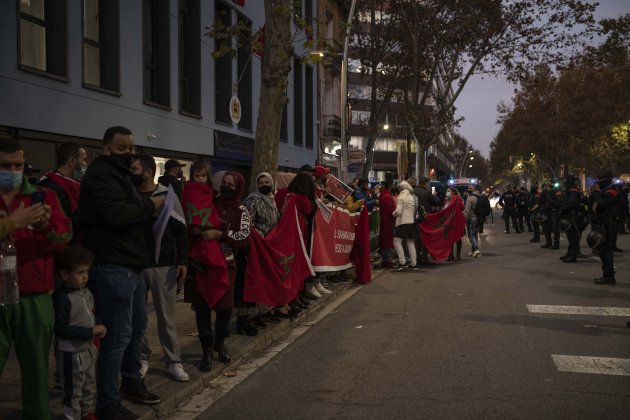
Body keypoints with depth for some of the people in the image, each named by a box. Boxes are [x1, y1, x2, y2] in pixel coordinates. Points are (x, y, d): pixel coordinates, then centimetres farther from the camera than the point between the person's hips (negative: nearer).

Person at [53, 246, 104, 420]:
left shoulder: (86, 292, 3)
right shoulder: (62, 298, -22)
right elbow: (61, 329, -25)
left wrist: (100, 326, -3)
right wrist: (91, 332, -24)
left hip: (89, 349, 9)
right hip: (72, 353, -8)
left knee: (90, 386, 23)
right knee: (74, 391, 3)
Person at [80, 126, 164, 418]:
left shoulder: (118, 174, 21)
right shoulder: (100, 175, -12)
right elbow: (116, 214, -27)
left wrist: (150, 209, 6)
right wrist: (150, 206, -13)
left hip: (131, 266, 11)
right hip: (113, 268, -11)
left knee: (137, 327, 20)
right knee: (118, 335, -7)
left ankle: (131, 381, 37)